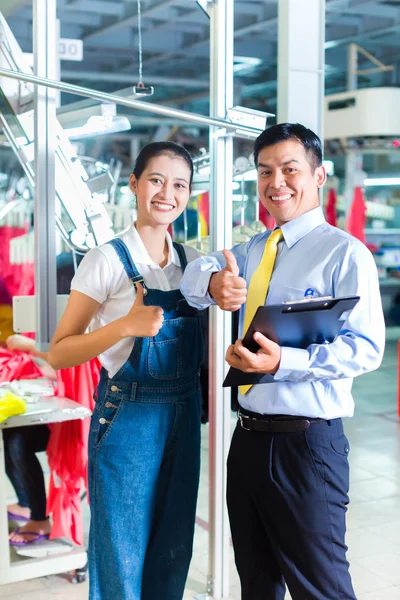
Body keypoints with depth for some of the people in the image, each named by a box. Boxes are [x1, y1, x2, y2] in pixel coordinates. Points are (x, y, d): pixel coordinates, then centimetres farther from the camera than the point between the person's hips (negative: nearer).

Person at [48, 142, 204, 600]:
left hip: (182, 416, 6)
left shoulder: (190, 261, 8)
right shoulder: (108, 260, -9)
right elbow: (58, 353, -11)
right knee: (121, 561, 3)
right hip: (127, 417, -5)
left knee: (173, 553, 14)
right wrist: (126, 325, -24)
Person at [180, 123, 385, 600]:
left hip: (307, 443, -7)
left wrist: (283, 361, -30)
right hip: (248, 436, 7)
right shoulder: (251, 251, 12)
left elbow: (365, 347, -17)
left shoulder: (345, 252, -9)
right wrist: (213, 281, -27)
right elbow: (195, 271, -3)